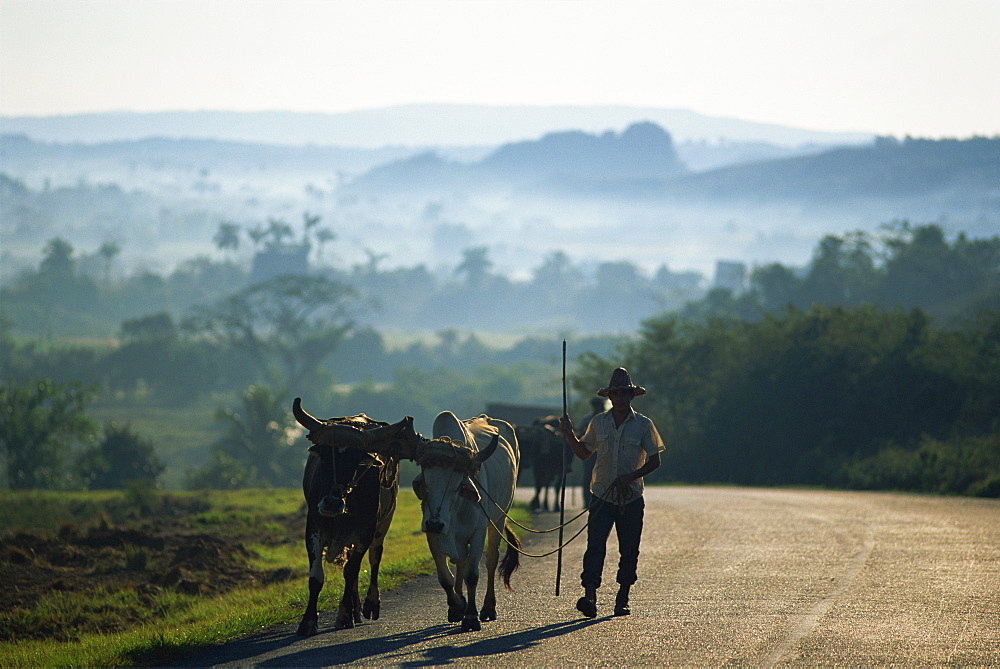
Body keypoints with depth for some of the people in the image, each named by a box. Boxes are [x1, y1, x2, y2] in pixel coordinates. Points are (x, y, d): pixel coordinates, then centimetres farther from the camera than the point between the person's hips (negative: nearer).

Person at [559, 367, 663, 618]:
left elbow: (654, 460, 2)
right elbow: (584, 453, 18)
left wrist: (632, 476, -13)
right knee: (595, 545, -13)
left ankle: (622, 599, 16)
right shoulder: (599, 422, 7)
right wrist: (570, 435, 2)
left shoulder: (643, 425, 0)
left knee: (629, 551, 4)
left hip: (631, 499, -1)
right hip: (602, 497, 1)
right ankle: (590, 595, -21)